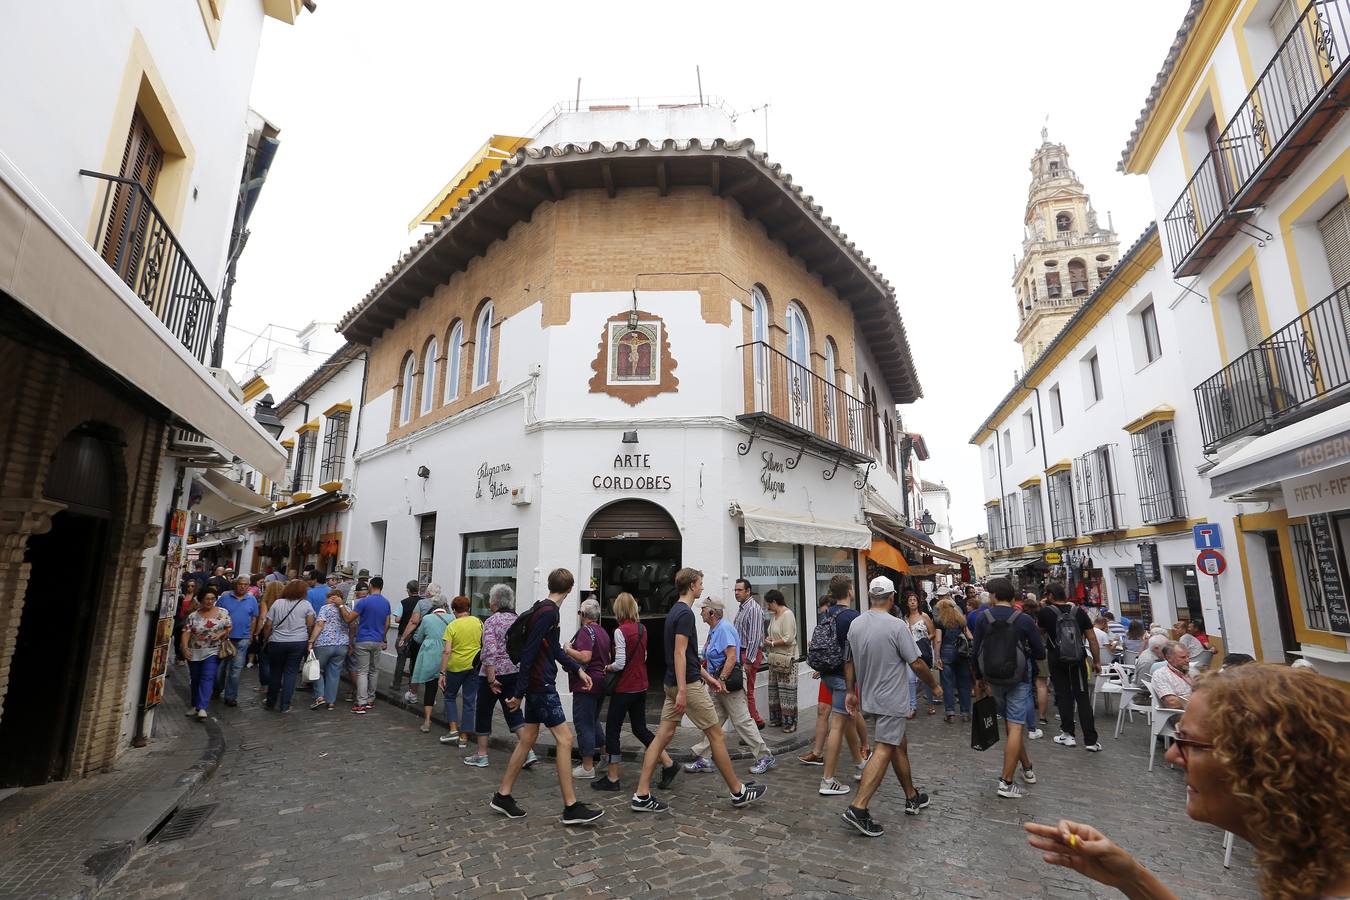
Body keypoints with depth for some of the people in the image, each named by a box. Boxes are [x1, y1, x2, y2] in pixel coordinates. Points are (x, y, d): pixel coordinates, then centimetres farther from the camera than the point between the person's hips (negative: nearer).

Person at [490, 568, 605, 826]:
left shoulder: (545, 609, 11)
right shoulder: (548, 612, -19)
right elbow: (529, 653, -21)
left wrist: (578, 669, 16)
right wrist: (519, 693, -18)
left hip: (537, 685, 10)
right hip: (541, 686, -10)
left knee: (528, 737, 16)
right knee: (564, 739, -6)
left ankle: (502, 796, 26)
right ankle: (571, 807, 0)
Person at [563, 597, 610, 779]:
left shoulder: (586, 630, -15)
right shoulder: (603, 632, 11)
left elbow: (585, 657, -25)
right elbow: (607, 657, 22)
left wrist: (568, 649, -12)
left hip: (586, 684, -9)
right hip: (601, 682, 9)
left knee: (583, 723, 0)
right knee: (593, 720, 22)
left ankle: (587, 767, 5)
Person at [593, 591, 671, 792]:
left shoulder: (620, 631, -18)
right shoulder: (642, 629, 5)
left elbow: (620, 664, -20)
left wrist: (607, 667, -2)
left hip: (624, 688, -7)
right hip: (641, 686, 7)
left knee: (612, 730, 6)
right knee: (640, 729, 18)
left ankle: (612, 779, 13)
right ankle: (668, 764, 16)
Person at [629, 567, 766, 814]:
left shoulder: (675, 612, 14)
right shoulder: (685, 613, -17)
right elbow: (679, 653, -23)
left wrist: (707, 676, 23)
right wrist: (682, 690, -25)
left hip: (673, 684, 9)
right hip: (688, 685, -9)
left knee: (663, 736, 7)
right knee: (716, 735, 3)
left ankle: (641, 796, 7)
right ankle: (738, 792, 15)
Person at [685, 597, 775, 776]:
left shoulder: (724, 629, -18)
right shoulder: (713, 629, 13)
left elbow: (732, 657, -26)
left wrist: (721, 680, -26)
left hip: (730, 682, -10)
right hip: (719, 682, 10)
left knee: (742, 721, -2)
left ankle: (765, 757, 9)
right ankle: (702, 759, 18)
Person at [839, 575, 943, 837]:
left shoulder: (855, 624, 1)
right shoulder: (897, 626, -18)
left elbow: (849, 662, 8)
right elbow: (917, 663, -13)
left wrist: (850, 692, 17)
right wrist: (935, 686, 4)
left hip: (870, 696, 7)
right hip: (892, 699, -7)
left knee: (900, 744, 21)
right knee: (884, 751, -6)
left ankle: (912, 797, 33)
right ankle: (858, 808, -10)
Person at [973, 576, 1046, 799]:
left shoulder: (982, 618, -6)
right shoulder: (1024, 620, -12)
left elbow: (977, 652, -1)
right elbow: (1040, 653, -4)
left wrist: (984, 679, 12)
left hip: (993, 678, 3)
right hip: (1018, 679, -3)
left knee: (1010, 724, 20)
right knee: (1015, 727, -1)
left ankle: (1027, 768, 35)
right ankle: (1006, 783, -1)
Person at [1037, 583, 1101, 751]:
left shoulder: (1046, 612, -9)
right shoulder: (1078, 611, -2)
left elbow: (1040, 632, 9)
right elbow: (1092, 638, -2)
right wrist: (1096, 661, 6)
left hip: (1057, 661, -2)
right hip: (1078, 660, 2)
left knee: (1063, 696, 9)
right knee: (1083, 698, 7)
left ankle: (1068, 734, 15)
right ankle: (1090, 740, 7)